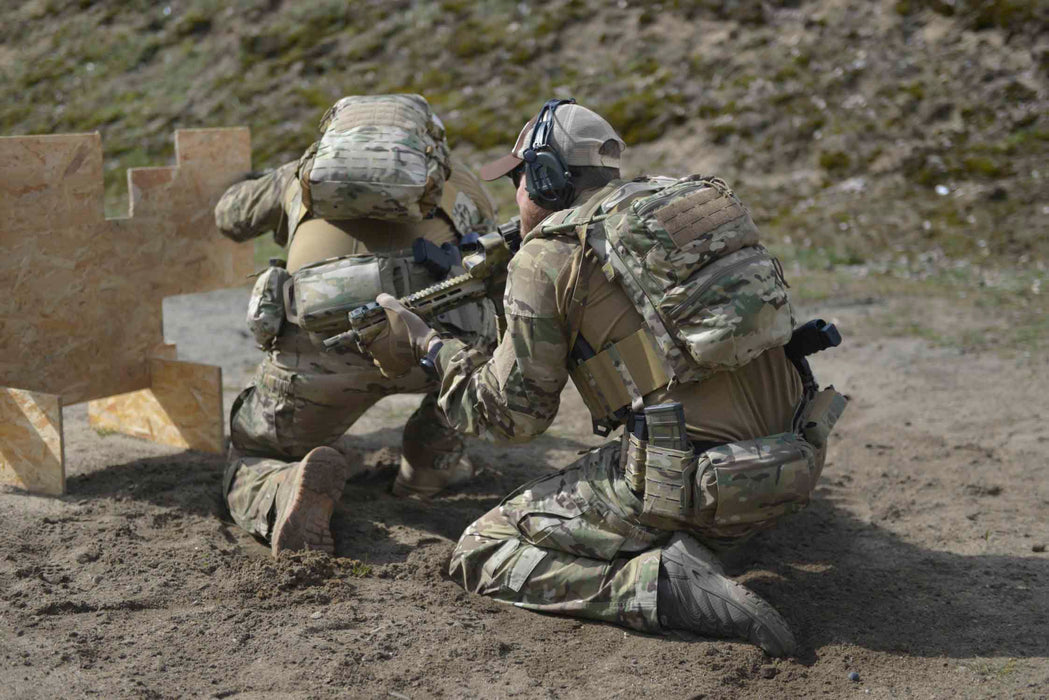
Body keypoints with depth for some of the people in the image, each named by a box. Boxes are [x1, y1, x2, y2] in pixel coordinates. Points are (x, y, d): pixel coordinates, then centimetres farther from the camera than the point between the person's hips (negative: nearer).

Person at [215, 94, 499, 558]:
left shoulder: (310, 169, 34)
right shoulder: (459, 181, 32)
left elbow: (231, 218, 52)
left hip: (314, 344, 1)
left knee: (251, 463, 25)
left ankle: (291, 491, -10)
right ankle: (430, 458, 29)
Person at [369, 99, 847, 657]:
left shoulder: (548, 256, -3)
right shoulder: (701, 199, 15)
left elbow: (513, 414, 2)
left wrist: (430, 346, 17)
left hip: (693, 480, -8)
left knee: (481, 557, 6)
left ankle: (661, 586, -12)